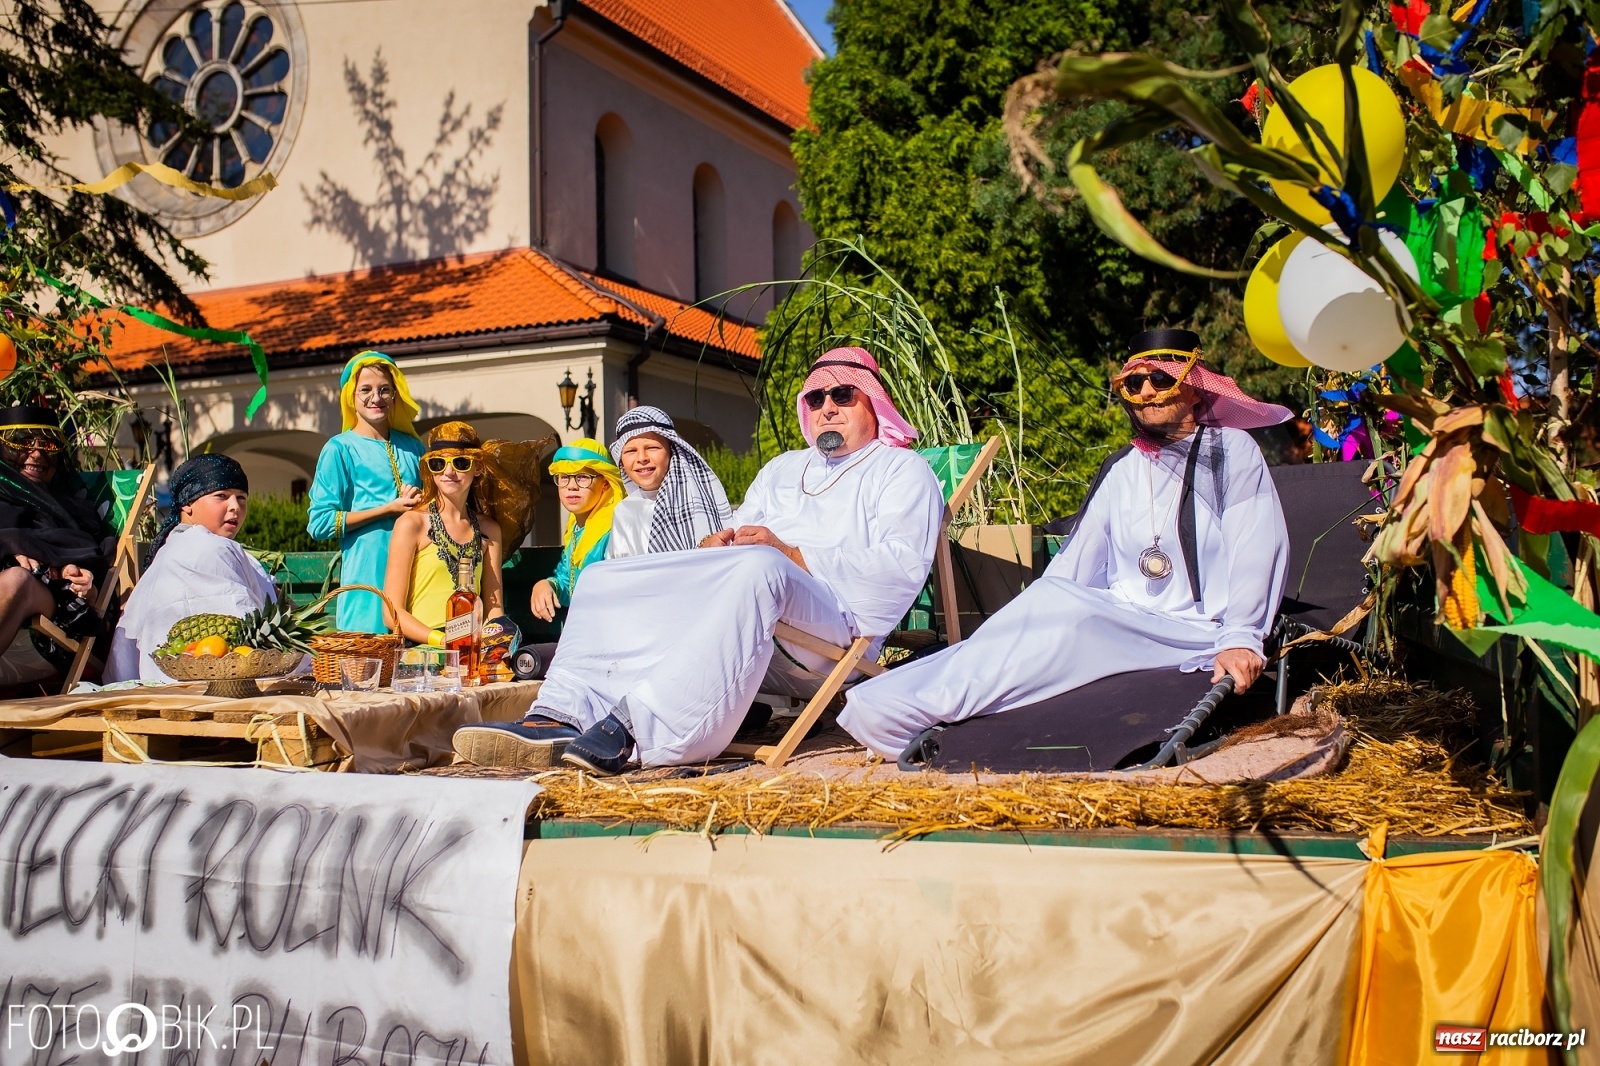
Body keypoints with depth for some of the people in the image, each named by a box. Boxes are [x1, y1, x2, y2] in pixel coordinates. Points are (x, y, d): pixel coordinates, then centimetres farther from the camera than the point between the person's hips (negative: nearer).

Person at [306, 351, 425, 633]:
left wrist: (419, 501, 0)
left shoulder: (411, 446, 13)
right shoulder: (339, 449, 0)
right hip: (367, 576, -4)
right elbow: (320, 524, -8)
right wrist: (390, 509, -11)